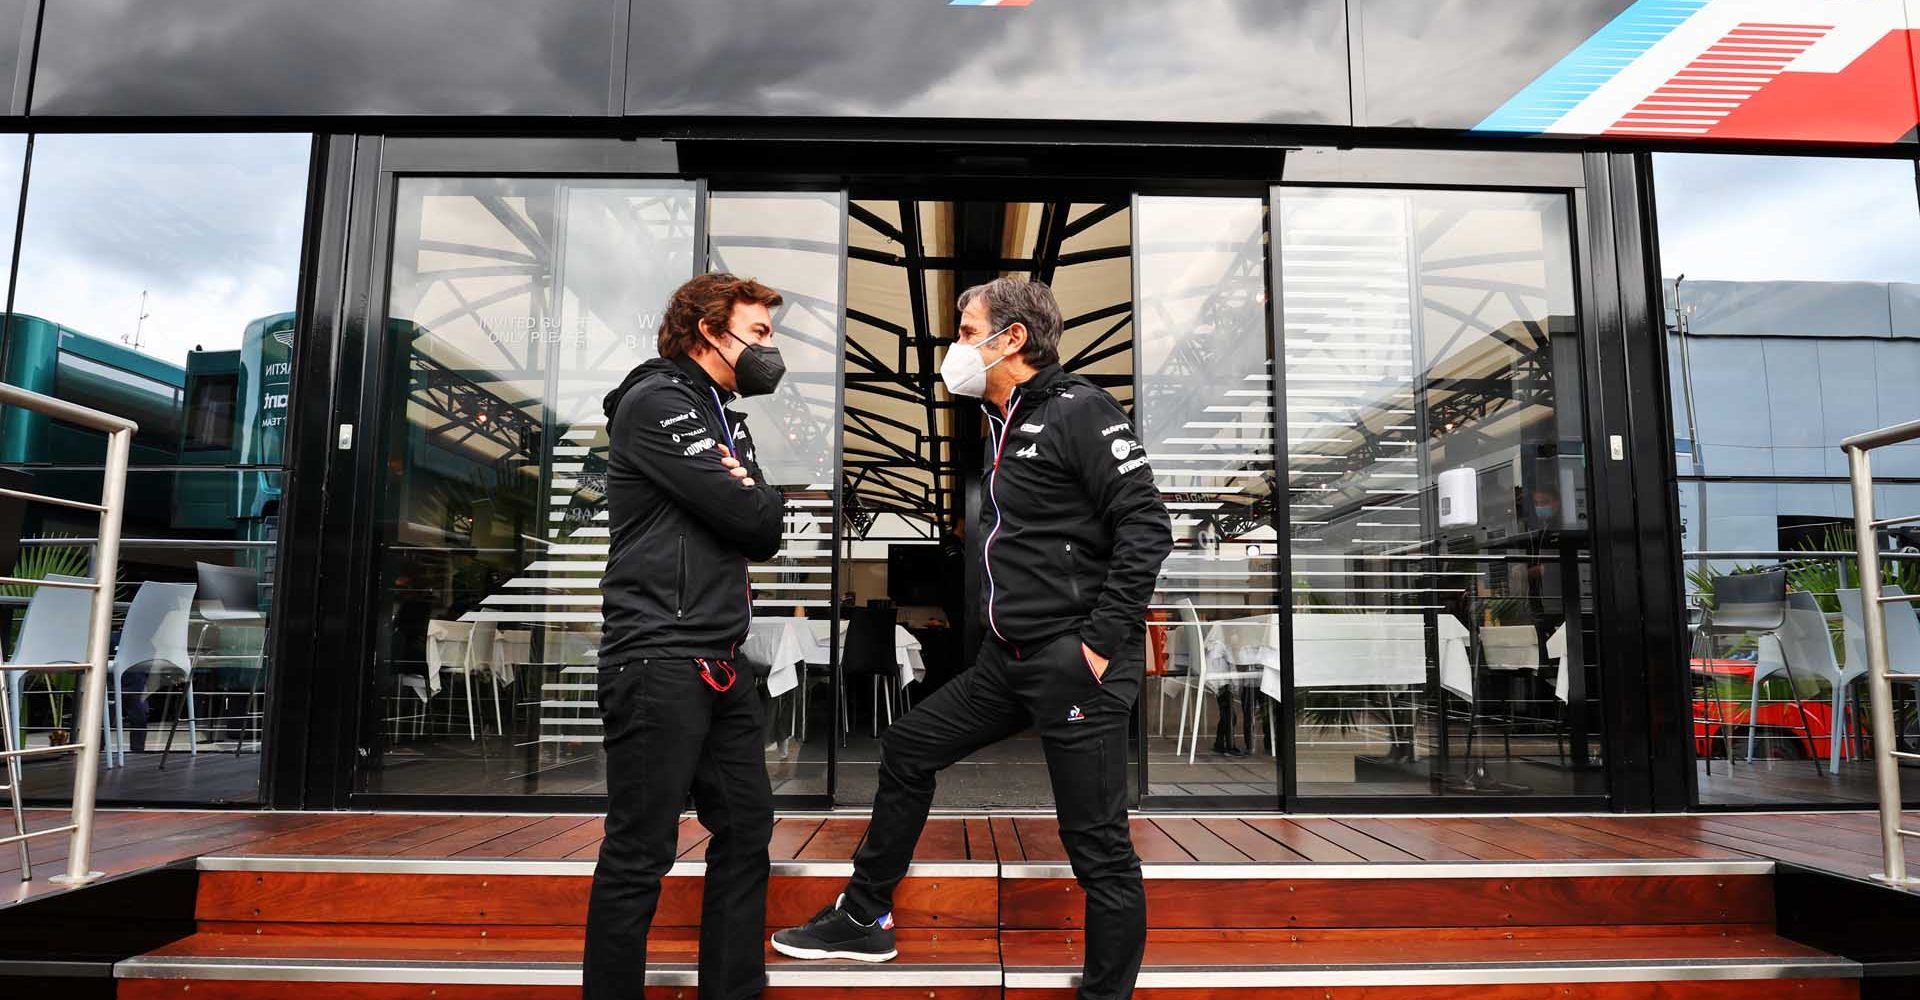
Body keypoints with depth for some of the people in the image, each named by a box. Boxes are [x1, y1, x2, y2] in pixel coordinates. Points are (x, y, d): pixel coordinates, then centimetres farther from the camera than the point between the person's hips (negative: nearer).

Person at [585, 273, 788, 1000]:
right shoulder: (656, 402, -8)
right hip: (658, 659, -9)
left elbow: (766, 533, 13)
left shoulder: (726, 423, 19)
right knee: (640, 853, -2)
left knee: (746, 828, 12)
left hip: (720, 662, 9)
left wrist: (743, 493, -6)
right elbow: (749, 517, -17)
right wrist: (750, 495, 4)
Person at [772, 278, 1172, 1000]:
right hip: (1009, 659, 10)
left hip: (1076, 662, -9)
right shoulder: (1004, 425, 16)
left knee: (1098, 847, -2)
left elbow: (1146, 527, -17)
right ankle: (864, 920, 31)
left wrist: (1099, 643, -19)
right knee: (908, 748, 16)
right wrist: (1000, 619, 17)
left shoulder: (1078, 411, -11)